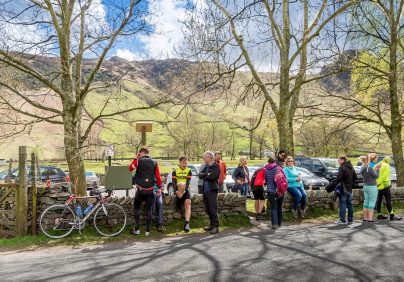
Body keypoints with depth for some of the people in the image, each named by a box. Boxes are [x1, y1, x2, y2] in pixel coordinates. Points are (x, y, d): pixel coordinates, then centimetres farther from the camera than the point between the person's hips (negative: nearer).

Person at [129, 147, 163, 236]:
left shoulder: (138, 161, -5)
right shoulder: (154, 162, 1)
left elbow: (130, 168, 14)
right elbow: (158, 177, 0)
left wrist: (136, 158, 14)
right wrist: (159, 188, 8)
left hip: (140, 189, -1)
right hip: (150, 190, 2)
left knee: (136, 207, 15)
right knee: (149, 209, 9)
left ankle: (137, 229, 12)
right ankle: (147, 230, 11)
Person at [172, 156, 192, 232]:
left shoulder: (189, 171, 6)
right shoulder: (175, 171, 7)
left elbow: (188, 182, -6)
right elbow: (174, 182, -3)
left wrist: (183, 191, -21)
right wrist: (176, 191, -22)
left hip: (186, 189, -2)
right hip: (178, 190, 2)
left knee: (187, 204, -20)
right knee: (182, 184, -31)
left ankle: (187, 223, -25)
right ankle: (179, 201, -4)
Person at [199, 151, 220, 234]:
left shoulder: (216, 166, -8)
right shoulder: (206, 166, 15)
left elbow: (212, 177, -21)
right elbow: (200, 175, 6)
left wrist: (205, 176, -4)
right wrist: (207, 174, -11)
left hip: (212, 191, -8)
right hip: (205, 191, 8)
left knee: (213, 210, -6)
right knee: (208, 210, 14)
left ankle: (216, 227, 0)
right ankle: (212, 225, 25)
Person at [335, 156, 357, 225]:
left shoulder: (342, 167, -13)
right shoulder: (351, 167, 14)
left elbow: (339, 177, -23)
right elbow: (355, 177, 19)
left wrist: (337, 183, -8)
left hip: (343, 188, -8)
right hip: (350, 188, 8)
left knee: (343, 204, -6)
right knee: (349, 204, 12)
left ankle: (342, 220, -5)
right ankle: (350, 220, 17)